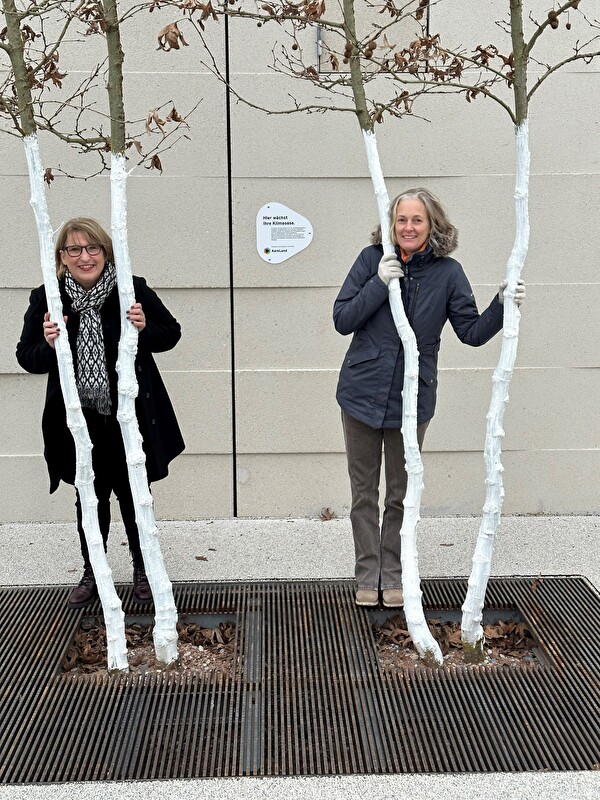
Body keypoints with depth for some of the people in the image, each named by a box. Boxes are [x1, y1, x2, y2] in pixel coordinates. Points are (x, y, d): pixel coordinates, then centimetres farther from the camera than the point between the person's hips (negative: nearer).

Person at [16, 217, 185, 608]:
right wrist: (48, 346, -21)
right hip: (79, 422, 1)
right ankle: (92, 574, 34)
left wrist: (145, 330, -19)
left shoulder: (133, 290, -9)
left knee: (132, 494, 13)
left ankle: (142, 569, 34)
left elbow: (171, 332, 1)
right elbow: (26, 356, 1)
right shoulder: (46, 299, -5)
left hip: (129, 417, -1)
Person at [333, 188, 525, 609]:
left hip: (411, 400, 0)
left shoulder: (447, 272, -4)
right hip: (362, 393, 0)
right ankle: (367, 576, 25)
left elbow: (472, 332, -2)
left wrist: (503, 305, -19)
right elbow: (342, 320, -7)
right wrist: (379, 283, -19)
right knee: (364, 493, 10)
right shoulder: (373, 259, -5)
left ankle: (394, 575, 29)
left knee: (401, 495, 13)